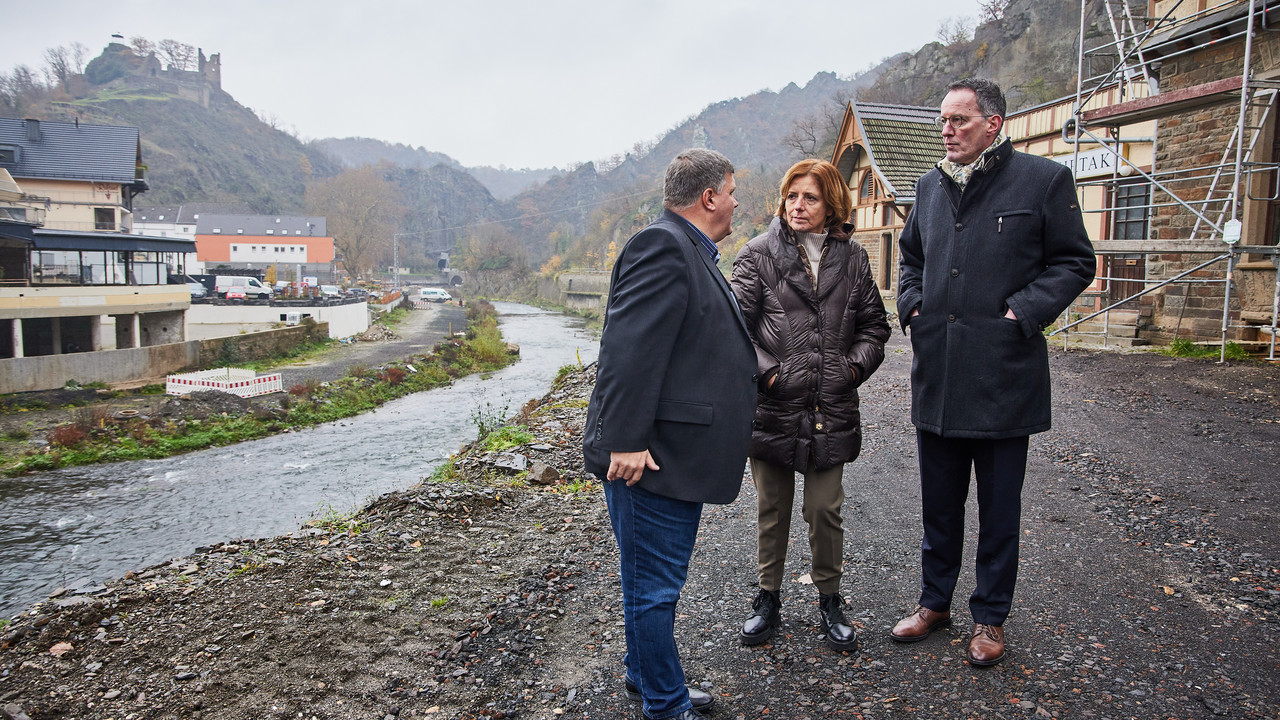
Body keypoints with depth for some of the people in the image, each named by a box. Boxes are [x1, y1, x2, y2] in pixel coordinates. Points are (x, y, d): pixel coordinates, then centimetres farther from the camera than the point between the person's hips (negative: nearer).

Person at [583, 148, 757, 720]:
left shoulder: (693, 253, 18)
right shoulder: (662, 245, -16)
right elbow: (629, 348, -24)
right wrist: (628, 440, -26)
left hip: (678, 453, 11)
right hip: (650, 457, -11)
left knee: (653, 580, 23)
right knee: (654, 587, 4)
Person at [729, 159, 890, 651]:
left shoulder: (853, 260, 7)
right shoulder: (758, 255, -2)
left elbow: (874, 325, 14)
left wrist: (855, 366, 0)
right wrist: (764, 371, -14)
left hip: (831, 410, 1)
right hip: (772, 408, -1)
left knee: (825, 510, 8)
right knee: (771, 510, 12)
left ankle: (830, 601, 29)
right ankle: (768, 599, 30)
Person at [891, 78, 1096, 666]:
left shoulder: (1044, 179, -4)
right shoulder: (930, 186, 11)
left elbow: (1075, 263, -1)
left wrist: (1023, 313, -13)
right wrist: (912, 304, 7)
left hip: (1002, 373, -4)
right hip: (935, 375, 5)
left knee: (998, 507, 9)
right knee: (938, 501, 16)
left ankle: (990, 617, 26)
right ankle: (935, 601, 33)